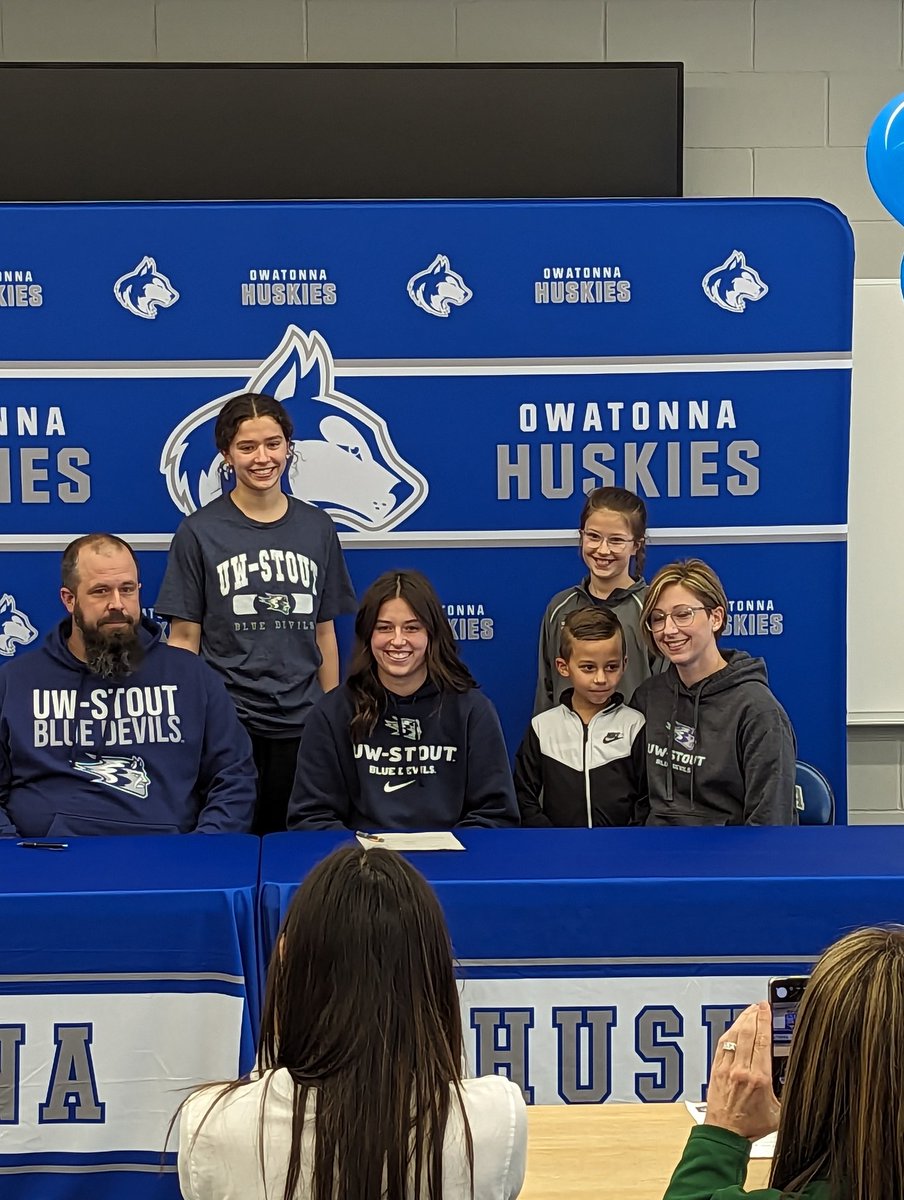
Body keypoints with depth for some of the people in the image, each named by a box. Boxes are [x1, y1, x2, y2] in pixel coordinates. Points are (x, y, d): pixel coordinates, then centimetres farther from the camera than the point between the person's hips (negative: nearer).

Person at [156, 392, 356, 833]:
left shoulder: (317, 528, 7)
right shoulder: (200, 532, -1)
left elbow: (324, 634, 11)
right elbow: (184, 639, -1)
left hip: (301, 727, 3)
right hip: (226, 726, -2)